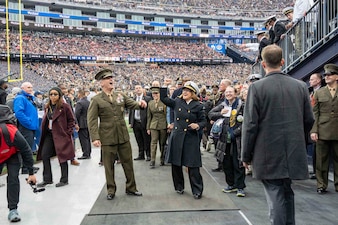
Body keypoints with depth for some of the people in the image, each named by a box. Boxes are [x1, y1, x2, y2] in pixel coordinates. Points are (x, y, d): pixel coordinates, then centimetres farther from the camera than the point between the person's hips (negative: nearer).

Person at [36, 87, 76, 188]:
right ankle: (47, 179, 17)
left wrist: (68, 133, -11)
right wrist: (44, 131, 9)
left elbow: (72, 120, -6)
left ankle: (64, 180, 14)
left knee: (62, 157, 1)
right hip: (49, 134, 7)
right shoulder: (47, 107, 11)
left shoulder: (65, 106, -8)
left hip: (61, 135, -6)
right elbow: (45, 120, 20)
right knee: (44, 155, 4)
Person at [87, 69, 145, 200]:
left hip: (123, 136, 4)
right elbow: (92, 120, -7)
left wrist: (140, 104, -22)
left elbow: (133, 104, 3)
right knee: (109, 165, 8)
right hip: (107, 138, -3)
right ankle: (111, 191, 25)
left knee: (128, 163, 11)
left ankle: (131, 188, 27)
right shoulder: (96, 100, -3)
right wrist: (95, 138, -15)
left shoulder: (120, 96, 9)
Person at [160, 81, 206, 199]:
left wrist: (198, 125, -17)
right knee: (175, 164, 11)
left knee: (192, 165, -3)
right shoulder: (177, 102, 8)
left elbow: (203, 121, 2)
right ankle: (179, 187, 29)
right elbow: (164, 98, 6)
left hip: (191, 139, -4)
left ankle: (197, 191, 9)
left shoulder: (198, 106, -1)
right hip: (176, 138, 4)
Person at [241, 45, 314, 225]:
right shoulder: (300, 86, 2)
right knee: (287, 193, 21)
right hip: (294, 153, 5)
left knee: (276, 196, 4)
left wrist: (246, 156, -2)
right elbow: (309, 120, 7)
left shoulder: (257, 87, -11)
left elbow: (250, 124, -12)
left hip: (268, 154, -4)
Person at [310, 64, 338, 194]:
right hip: (322, 132, 0)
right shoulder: (319, 93, 8)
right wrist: (314, 130, -5)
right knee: (321, 160, 5)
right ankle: (321, 185, 15)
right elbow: (315, 113, 4)